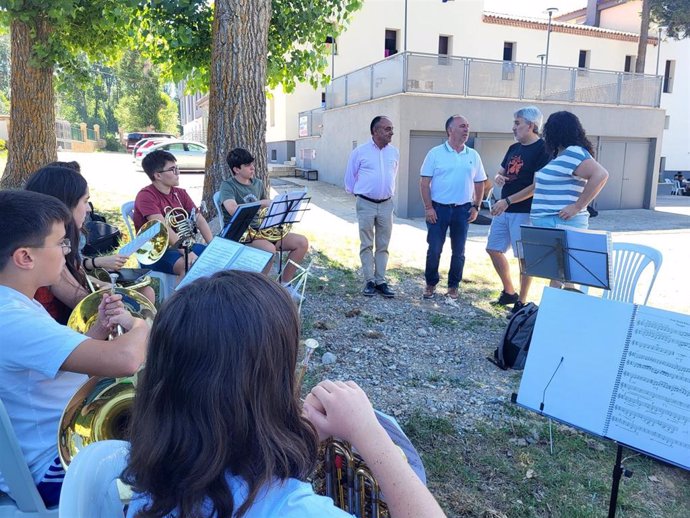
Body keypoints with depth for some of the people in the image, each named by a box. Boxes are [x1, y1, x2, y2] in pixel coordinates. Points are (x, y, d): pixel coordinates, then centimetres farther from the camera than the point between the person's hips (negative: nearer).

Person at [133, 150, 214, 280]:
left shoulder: (180, 193, 9)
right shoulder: (146, 196, -13)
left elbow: (199, 220, 1)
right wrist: (187, 253, -35)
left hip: (182, 245, 7)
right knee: (190, 266, -33)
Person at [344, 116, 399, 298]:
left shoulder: (394, 152, 4)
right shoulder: (360, 152, -6)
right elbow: (350, 177, 8)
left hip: (386, 204, 3)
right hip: (366, 204, -3)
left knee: (383, 245, 7)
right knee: (367, 245, 3)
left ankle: (380, 281, 14)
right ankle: (369, 281, 10)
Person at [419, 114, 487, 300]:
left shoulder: (473, 156, 6)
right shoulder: (435, 153, -2)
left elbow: (479, 184, 13)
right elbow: (424, 182, -4)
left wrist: (476, 207, 5)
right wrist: (428, 207, -9)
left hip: (463, 209, 3)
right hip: (438, 208, -2)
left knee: (458, 251, 8)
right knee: (434, 249, 3)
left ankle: (453, 286, 21)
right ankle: (431, 284, 19)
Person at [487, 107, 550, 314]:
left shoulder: (542, 149, -12)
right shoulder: (514, 148, 12)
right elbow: (500, 173, 21)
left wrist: (507, 201, -20)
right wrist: (498, 179, -4)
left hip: (524, 212, -8)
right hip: (503, 210, 9)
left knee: (524, 257, 0)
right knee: (493, 249, 13)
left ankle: (521, 302, 12)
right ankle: (509, 292, 28)